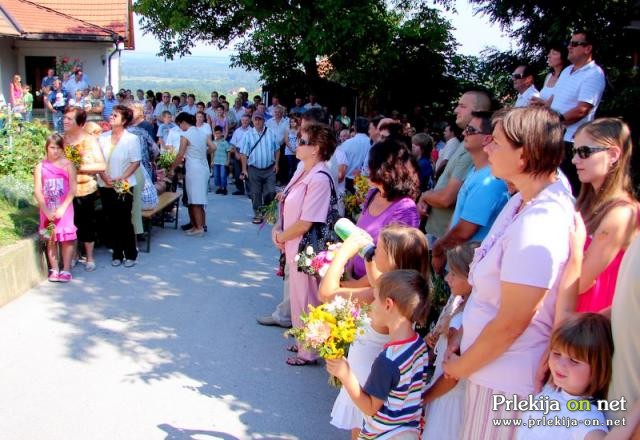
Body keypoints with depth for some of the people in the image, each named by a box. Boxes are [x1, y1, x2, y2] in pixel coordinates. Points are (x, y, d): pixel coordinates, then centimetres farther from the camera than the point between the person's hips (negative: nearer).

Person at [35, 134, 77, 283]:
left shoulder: (68, 165, -2)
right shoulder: (40, 167, 3)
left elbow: (72, 189, -6)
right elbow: (37, 190, -1)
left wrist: (62, 208, -14)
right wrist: (46, 210, -11)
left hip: (64, 209, -2)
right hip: (47, 210, 2)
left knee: (66, 239, -2)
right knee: (51, 239, 5)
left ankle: (66, 270, 6)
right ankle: (54, 270, 13)